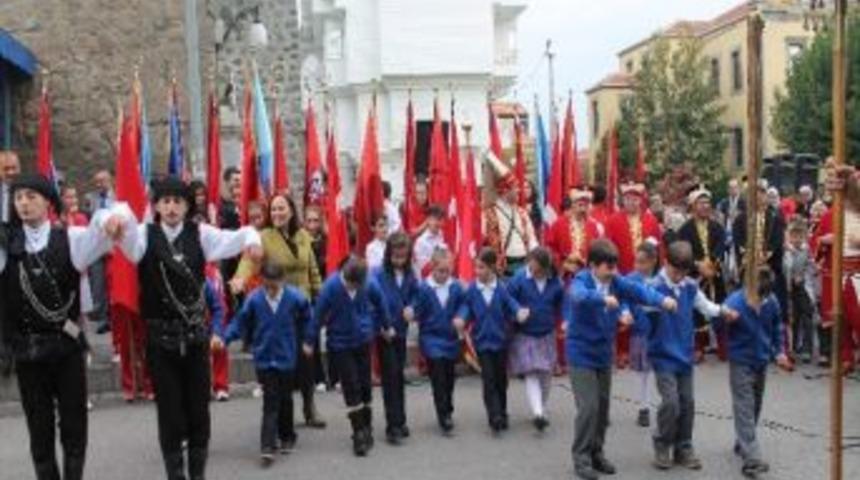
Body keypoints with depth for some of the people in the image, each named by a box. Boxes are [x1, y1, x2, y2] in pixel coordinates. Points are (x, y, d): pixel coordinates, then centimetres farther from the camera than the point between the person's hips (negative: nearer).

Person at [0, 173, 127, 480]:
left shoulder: (69, 239, -1)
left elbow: (98, 233, -18)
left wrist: (111, 219, -41)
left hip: (67, 344, -1)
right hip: (26, 348, 1)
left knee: (73, 420, 6)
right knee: (39, 425, 10)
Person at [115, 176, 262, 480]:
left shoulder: (200, 234, 1)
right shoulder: (145, 235, -3)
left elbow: (235, 238, -7)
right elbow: (128, 232, -24)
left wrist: (251, 239, -32)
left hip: (196, 333, 1)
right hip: (160, 335, -1)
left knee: (198, 407, 8)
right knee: (169, 411, 5)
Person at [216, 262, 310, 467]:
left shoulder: (294, 297, -10)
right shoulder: (254, 298, -11)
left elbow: (307, 318, 6)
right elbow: (241, 321, -4)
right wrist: (225, 338, -15)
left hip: (286, 358, 1)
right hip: (264, 359, -1)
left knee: (285, 400, 15)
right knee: (270, 404, -5)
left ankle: (287, 436, 35)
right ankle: (267, 447, -3)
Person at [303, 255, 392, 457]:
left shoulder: (369, 284, -15)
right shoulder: (331, 287, -22)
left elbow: (380, 302, 4)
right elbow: (318, 314, -13)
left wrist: (386, 326, 17)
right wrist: (309, 342, -5)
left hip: (363, 340, 3)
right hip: (340, 344, -2)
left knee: (365, 385, 9)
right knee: (351, 388, -3)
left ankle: (367, 428, 25)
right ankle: (359, 433, 6)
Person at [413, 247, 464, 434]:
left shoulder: (456, 287, -3)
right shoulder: (424, 288, -11)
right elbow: (418, 313, -8)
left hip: (451, 338, 3)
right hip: (431, 339, -3)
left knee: (449, 377, 15)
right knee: (438, 377, -9)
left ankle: (447, 412, 33)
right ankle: (444, 418, -1)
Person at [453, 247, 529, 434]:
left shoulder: (502, 289, -8)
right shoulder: (472, 290, -5)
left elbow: (511, 303, -8)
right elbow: (466, 307, 0)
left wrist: (519, 312, -28)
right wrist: (461, 318, -20)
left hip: (500, 339, 1)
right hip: (482, 340, 0)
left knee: (501, 379, 13)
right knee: (489, 380, -6)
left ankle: (502, 415, 29)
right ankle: (495, 418, -8)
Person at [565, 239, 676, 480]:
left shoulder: (616, 282, -4)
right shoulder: (581, 280, -19)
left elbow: (639, 291, -19)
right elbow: (578, 295, -42)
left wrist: (662, 299, -38)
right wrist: (603, 299, -61)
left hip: (604, 354, 6)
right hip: (581, 355, -6)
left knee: (603, 406, 13)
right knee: (588, 407, -8)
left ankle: (596, 453, 28)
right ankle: (581, 458, 5)